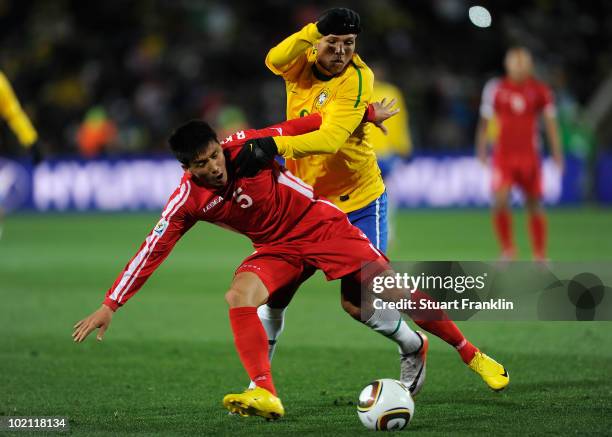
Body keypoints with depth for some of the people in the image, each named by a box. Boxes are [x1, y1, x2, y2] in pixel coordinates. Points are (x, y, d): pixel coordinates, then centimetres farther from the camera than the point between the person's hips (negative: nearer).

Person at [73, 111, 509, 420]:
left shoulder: (247, 146, -20)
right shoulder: (188, 199, -14)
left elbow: (302, 128, -8)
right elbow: (152, 250, -11)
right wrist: (110, 305, -14)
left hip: (322, 223, -2)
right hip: (277, 249, 2)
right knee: (238, 297, -26)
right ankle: (265, 394, -29)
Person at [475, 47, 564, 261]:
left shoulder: (540, 91, 1)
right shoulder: (495, 89, 0)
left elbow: (550, 122, 6)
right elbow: (485, 120, 7)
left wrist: (557, 153, 0)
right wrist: (481, 149, 3)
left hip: (529, 155, 1)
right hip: (503, 154, -1)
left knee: (534, 205, 5)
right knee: (500, 201, -16)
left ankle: (540, 256, 17)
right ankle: (507, 249, 2)